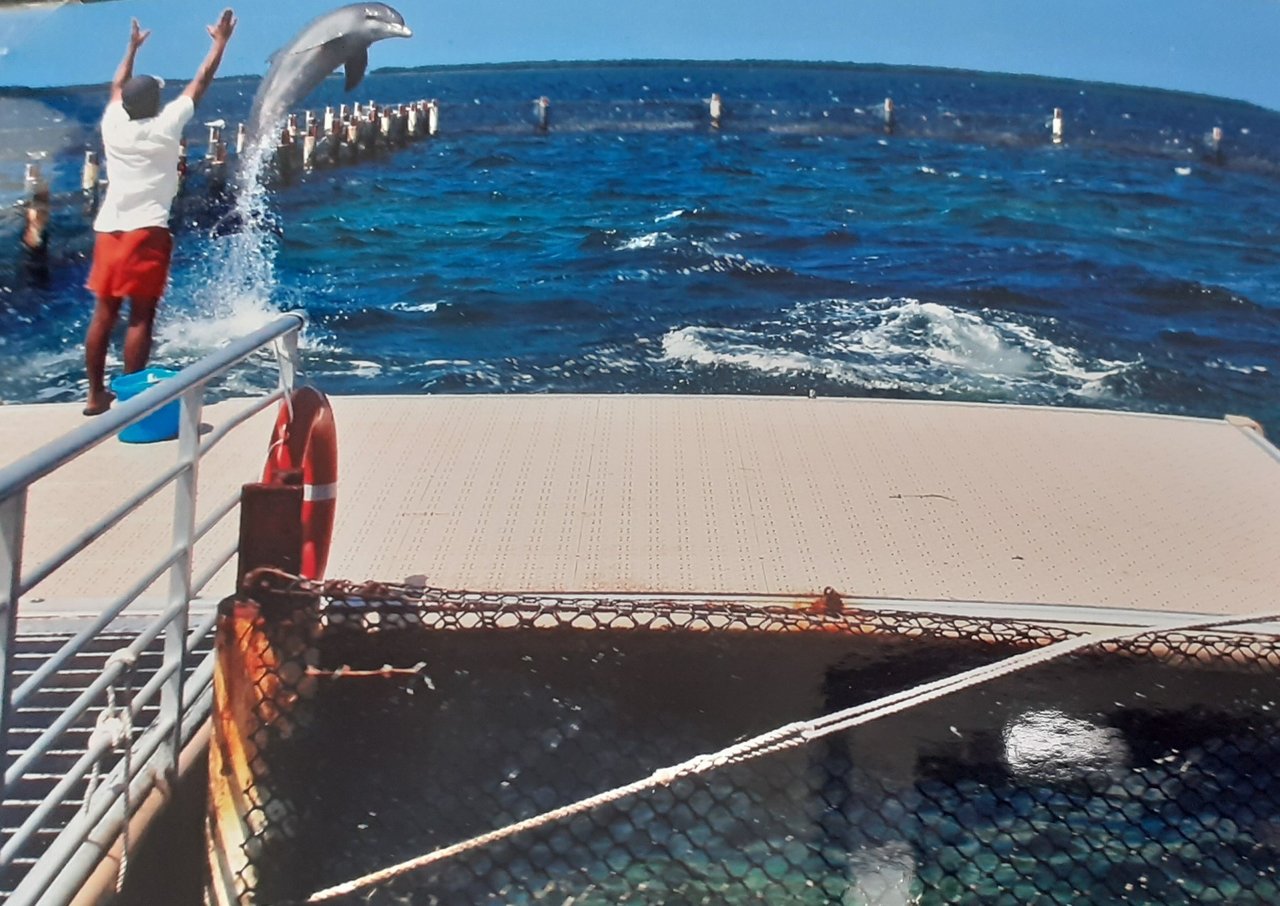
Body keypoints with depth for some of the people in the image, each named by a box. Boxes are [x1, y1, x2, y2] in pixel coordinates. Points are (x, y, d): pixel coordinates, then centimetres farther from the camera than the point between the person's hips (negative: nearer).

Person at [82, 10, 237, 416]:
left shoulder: (112, 123, 6)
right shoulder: (165, 125, -5)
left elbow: (118, 86, 26)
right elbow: (200, 82, 4)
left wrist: (132, 48, 41)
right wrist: (220, 42, 15)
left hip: (108, 229, 5)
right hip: (146, 230, -5)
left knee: (104, 314, 9)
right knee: (141, 317, -3)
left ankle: (96, 395, 13)